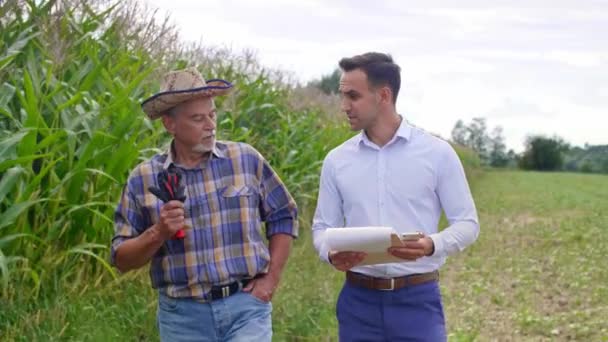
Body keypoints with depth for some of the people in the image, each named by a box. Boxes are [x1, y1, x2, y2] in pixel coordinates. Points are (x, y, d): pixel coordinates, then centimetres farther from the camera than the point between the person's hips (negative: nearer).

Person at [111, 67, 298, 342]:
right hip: (182, 316, 1)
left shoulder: (246, 159, 1)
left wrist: (271, 278, 2)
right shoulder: (142, 179, 0)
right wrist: (157, 234, -17)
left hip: (245, 307, -1)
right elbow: (122, 259, 1)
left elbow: (283, 216, 10)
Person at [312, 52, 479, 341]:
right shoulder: (337, 160, 6)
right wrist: (331, 253, -13)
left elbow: (467, 223, 1)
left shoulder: (437, 153, -2)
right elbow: (323, 226, 10)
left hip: (417, 299, -2)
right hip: (358, 300, 3)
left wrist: (432, 245, -20)